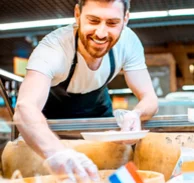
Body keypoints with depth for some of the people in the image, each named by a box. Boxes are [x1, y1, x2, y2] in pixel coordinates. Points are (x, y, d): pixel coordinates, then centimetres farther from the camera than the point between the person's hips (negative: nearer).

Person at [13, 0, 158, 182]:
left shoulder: (128, 41, -26)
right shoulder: (52, 48, -38)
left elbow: (149, 98, -21)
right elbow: (25, 108, -53)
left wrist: (135, 115, -45)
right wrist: (56, 152, -73)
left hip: (97, 110, 3)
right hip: (52, 117, -2)